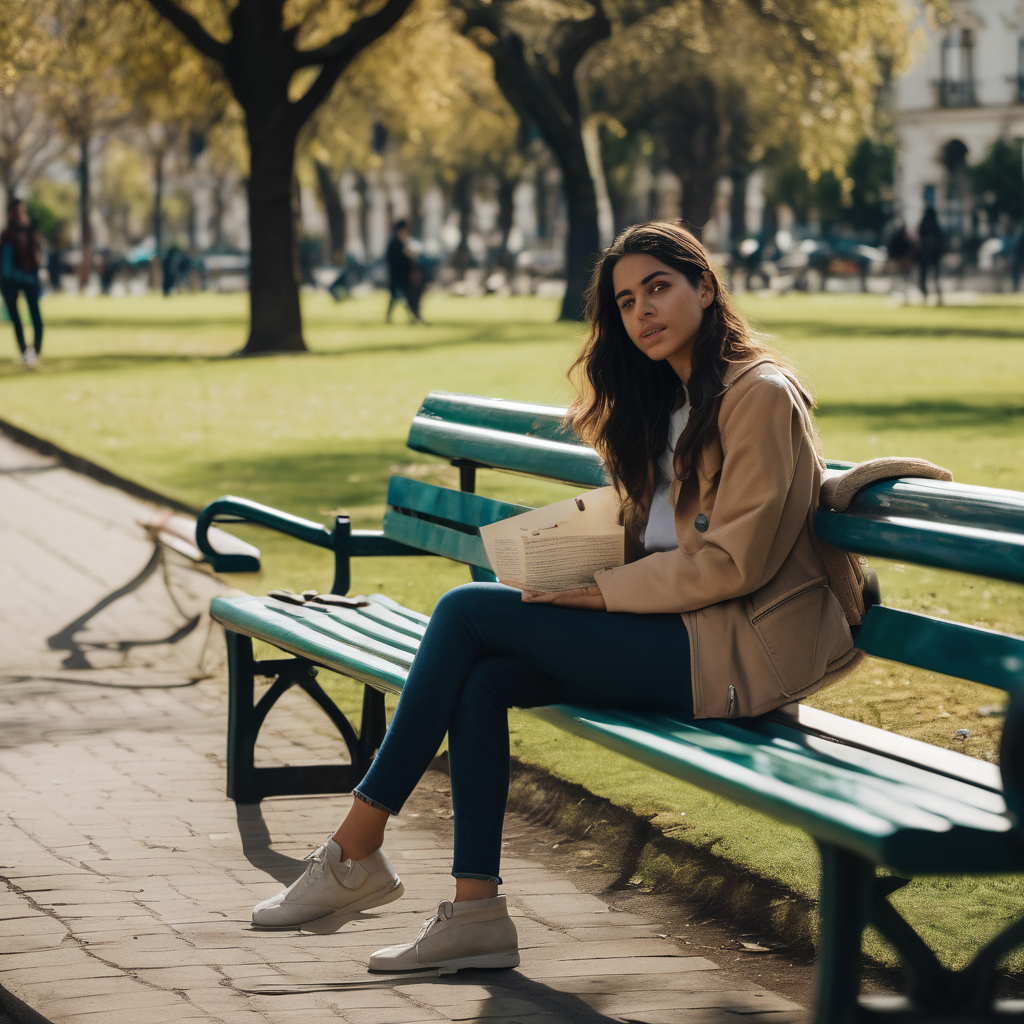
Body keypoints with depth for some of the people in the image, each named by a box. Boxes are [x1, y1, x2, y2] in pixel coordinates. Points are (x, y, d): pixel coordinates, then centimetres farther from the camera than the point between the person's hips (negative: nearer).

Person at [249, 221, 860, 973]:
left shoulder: (760, 395, -10)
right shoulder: (666, 400, 18)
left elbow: (734, 561, -16)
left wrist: (601, 592, -16)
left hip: (732, 650, -9)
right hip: (671, 625, 9)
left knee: (467, 614, -13)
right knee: (480, 676, -11)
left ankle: (358, 850, -6)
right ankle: (476, 910, -11)